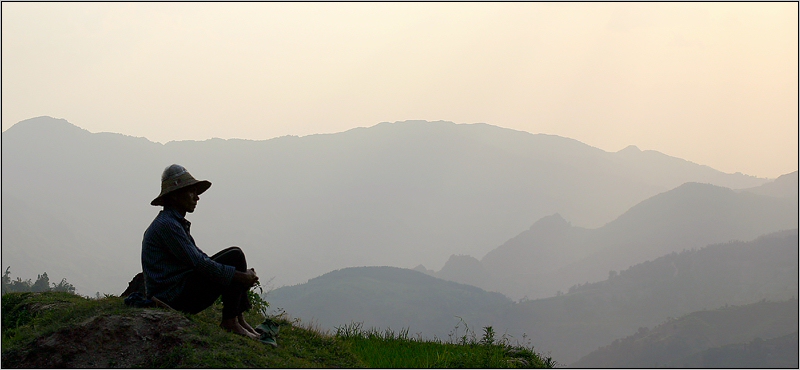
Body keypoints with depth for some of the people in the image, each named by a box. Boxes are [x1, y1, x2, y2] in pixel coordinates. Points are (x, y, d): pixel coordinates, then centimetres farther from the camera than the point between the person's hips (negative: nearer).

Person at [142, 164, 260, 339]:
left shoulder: (177, 222, 18)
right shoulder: (167, 224, -16)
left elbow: (200, 257, 18)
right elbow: (198, 262, -20)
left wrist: (244, 275, 8)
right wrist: (239, 276, -16)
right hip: (175, 296, -11)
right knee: (235, 256, -11)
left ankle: (239, 318, 6)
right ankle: (229, 321, -9)